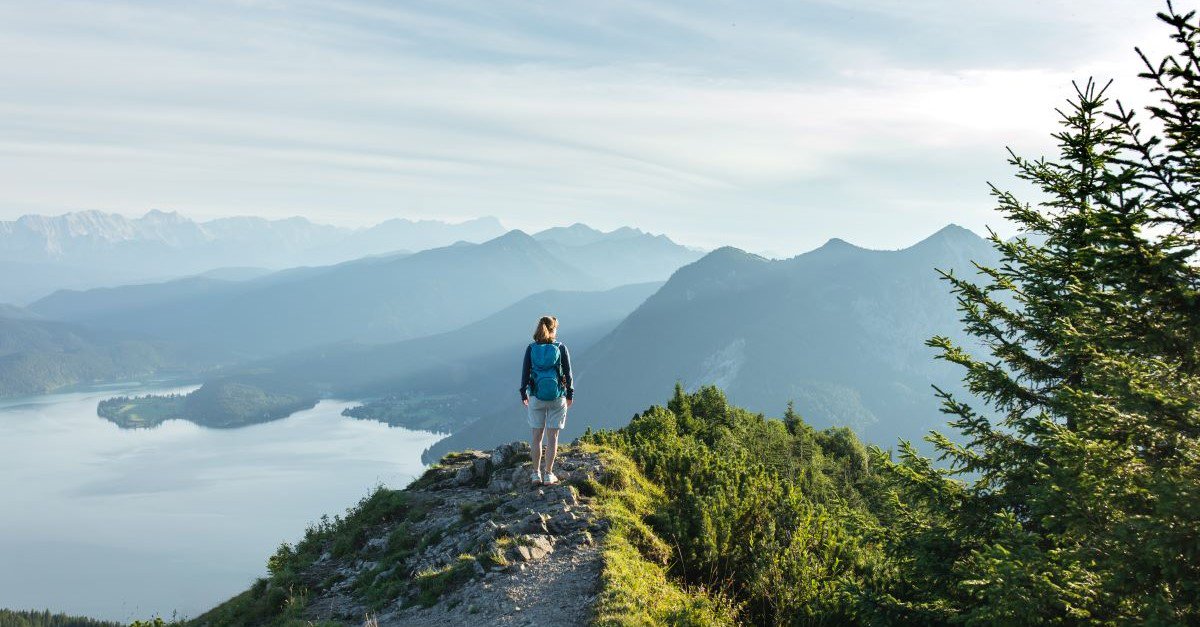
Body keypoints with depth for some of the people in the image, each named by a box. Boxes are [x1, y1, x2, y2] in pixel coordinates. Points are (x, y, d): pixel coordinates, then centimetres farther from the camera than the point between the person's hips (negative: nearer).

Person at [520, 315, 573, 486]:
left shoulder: (531, 349, -3)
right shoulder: (560, 348, -5)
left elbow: (525, 373, 0)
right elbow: (568, 374, -2)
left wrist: (523, 394, 11)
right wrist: (570, 394, 9)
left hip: (536, 397, 1)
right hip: (557, 397, -1)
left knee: (537, 436, 10)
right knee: (552, 437, 5)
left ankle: (536, 474, 13)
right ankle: (548, 475, 7)